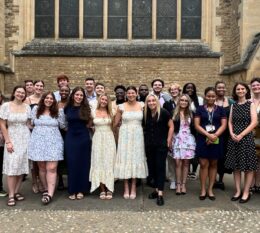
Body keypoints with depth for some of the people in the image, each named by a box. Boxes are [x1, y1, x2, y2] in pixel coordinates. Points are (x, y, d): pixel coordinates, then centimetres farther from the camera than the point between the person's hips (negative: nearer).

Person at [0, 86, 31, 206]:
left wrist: (30, 139, 1)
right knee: (12, 167, -5)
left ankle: (17, 191, 17)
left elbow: (28, 124, 9)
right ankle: (11, 195, 1)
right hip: (12, 139, -3)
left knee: (21, 166, 6)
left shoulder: (27, 107, 2)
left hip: (25, 139, 3)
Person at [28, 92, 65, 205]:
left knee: (51, 168, -10)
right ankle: (46, 189, 23)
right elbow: (31, 123, 12)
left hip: (53, 142, -1)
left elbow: (63, 125, 5)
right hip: (39, 142, 1)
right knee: (42, 167, 7)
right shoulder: (36, 109, 7)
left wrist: (61, 112, 4)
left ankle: (50, 194, -11)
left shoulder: (57, 112, 6)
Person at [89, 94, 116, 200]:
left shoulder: (110, 113, 6)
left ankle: (109, 189, 4)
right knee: (99, 163, 0)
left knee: (108, 163, -1)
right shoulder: (94, 112, 4)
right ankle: (102, 190, 7)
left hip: (109, 139, 0)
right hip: (97, 139, 0)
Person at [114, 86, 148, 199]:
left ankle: (133, 188, 13)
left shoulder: (142, 105, 3)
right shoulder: (121, 107, 0)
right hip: (125, 135, -1)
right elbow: (115, 123, 4)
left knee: (136, 158, 4)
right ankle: (126, 188, 11)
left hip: (137, 136, 1)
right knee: (125, 159, 1)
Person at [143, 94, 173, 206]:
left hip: (161, 145, -5)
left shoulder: (163, 113, -7)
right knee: (152, 167, 10)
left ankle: (160, 193, -4)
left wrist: (169, 140, -9)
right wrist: (145, 141, 10)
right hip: (149, 145, 5)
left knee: (160, 167, -5)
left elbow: (171, 126, -5)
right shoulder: (145, 114, 7)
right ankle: (157, 189, 25)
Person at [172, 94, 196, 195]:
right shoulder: (174, 113, 2)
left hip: (188, 140, 1)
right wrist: (170, 140, -3)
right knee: (178, 163, -2)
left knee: (186, 163, 4)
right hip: (177, 140, -1)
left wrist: (194, 140, 2)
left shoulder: (191, 114, 5)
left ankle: (183, 184, 12)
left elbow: (194, 128, 8)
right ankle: (178, 185, 6)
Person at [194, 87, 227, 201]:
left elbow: (223, 125, 0)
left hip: (216, 140, 1)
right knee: (204, 164, -2)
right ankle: (203, 190, 8)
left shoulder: (220, 109, 8)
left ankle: (210, 189, 15)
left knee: (213, 164, 7)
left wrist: (215, 135, -15)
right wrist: (208, 135, -16)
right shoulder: (200, 109, 5)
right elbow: (197, 125, -3)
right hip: (203, 140, -1)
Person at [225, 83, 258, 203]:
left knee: (248, 166, 0)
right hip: (234, 138, 4)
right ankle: (238, 191, 17)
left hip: (246, 137, -4)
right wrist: (232, 133, -9)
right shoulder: (233, 105, 11)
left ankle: (246, 192, 10)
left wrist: (241, 135, -14)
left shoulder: (251, 104, 0)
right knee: (235, 165, 7)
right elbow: (230, 122, 10)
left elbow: (254, 122, -8)